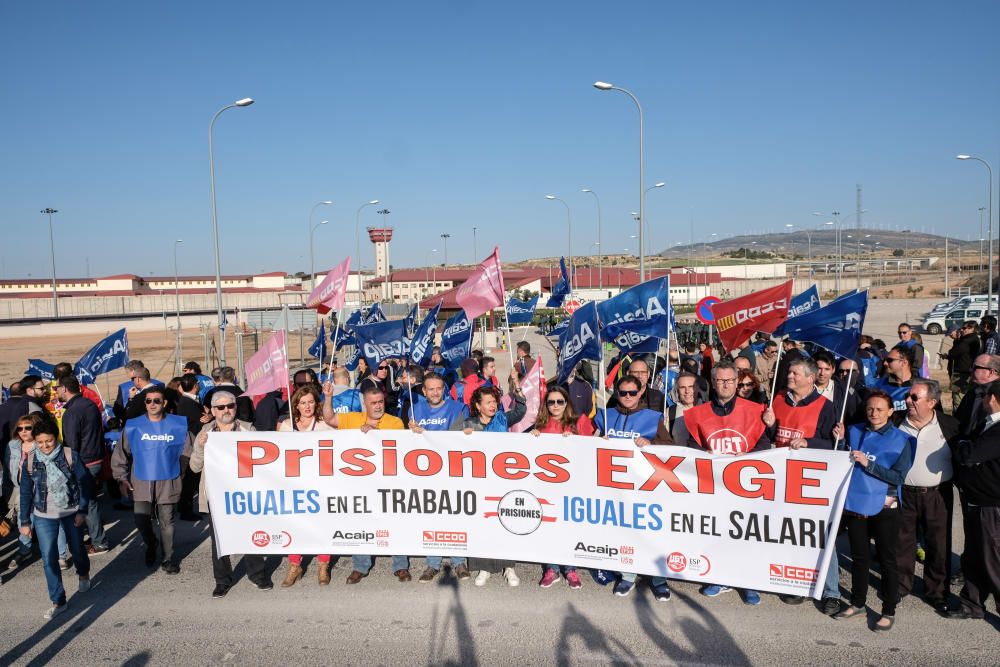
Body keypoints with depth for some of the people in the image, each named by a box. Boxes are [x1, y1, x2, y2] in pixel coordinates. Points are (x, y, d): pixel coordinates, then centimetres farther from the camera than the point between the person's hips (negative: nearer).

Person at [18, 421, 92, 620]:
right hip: (43, 517, 1)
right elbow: (25, 493, 3)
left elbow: (84, 484, -6)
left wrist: (82, 511, -9)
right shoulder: (30, 461, -6)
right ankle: (58, 601, 8)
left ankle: (83, 574, 47)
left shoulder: (69, 456, -12)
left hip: (71, 513, -1)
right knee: (49, 558, -2)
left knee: (77, 549, 15)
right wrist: (25, 521, 4)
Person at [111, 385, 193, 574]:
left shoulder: (178, 425, -4)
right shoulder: (133, 426, -1)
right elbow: (120, 454, 6)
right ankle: (151, 545, 31)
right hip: (141, 483, 1)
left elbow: (187, 452, 6)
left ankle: (168, 558, 24)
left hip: (168, 483, -1)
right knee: (141, 521, 0)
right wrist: (122, 478, 3)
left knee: (167, 523, 6)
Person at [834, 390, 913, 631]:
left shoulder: (901, 439, -5)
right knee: (859, 557, 15)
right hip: (855, 503, 3)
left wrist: (868, 463, -20)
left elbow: (898, 476, -11)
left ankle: (889, 611, 18)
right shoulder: (854, 432, 5)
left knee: (887, 560, 6)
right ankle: (857, 604, 29)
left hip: (883, 507, -3)